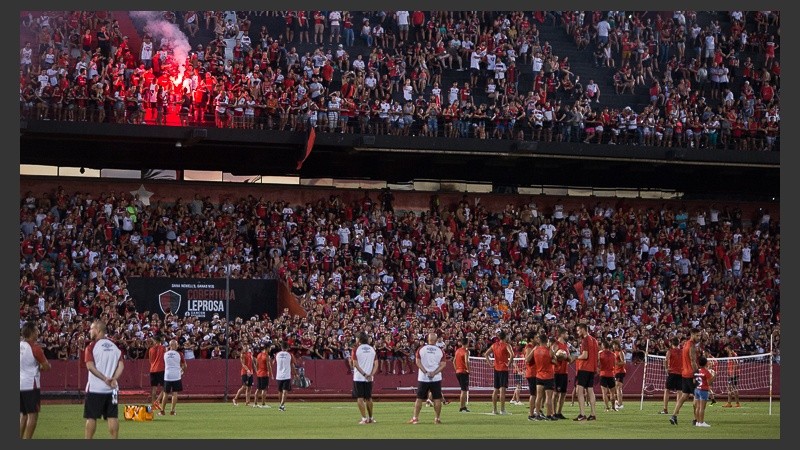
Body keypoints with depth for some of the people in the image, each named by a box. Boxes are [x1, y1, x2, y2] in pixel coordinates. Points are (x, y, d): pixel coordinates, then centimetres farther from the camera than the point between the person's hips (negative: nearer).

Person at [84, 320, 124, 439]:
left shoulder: (92, 346, -6)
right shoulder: (114, 346, 10)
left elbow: (90, 366, -17)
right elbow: (121, 366, 1)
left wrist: (104, 378, -17)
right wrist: (113, 379, -9)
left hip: (95, 388, -4)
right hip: (111, 389, 4)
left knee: (91, 417, 2)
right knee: (113, 417, 4)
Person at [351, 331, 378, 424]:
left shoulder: (356, 349, -5)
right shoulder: (372, 349, 7)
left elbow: (355, 364, -13)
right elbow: (376, 364, 1)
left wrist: (364, 374, -14)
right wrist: (371, 374, -7)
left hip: (358, 377, -4)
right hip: (369, 378, 4)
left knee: (360, 398, -1)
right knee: (368, 398, 15)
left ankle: (364, 418, -9)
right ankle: (370, 418, 22)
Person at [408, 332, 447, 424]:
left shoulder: (421, 349, 1)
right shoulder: (440, 351, 1)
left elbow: (418, 362, -5)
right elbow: (443, 365, -6)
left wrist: (426, 372, -9)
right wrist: (434, 373, -11)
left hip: (423, 378, 0)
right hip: (436, 378, 0)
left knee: (419, 398, 7)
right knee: (437, 399, 5)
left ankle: (415, 417, 7)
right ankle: (437, 418, 5)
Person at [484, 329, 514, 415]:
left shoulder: (494, 345, 7)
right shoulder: (506, 345, -9)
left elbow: (486, 354, 7)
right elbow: (512, 354, -25)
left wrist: (489, 362, 8)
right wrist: (509, 363, -13)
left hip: (496, 369, 5)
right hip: (504, 369, -5)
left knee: (495, 390, 11)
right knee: (502, 389, -7)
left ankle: (494, 409, 14)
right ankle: (502, 410, -10)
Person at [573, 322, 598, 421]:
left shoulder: (585, 340, -12)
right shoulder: (593, 340, 15)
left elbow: (585, 355, -19)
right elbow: (596, 355, 18)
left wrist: (576, 357, -3)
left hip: (584, 368, -9)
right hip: (592, 368, 9)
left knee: (580, 390, -9)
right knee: (590, 391, 10)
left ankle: (582, 414, -17)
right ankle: (593, 414, 9)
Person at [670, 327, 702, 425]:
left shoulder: (686, 344, 14)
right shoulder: (692, 346, -15)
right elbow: (693, 362, -20)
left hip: (684, 374, 9)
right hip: (691, 375, -9)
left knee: (684, 395, 10)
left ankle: (674, 415, 3)